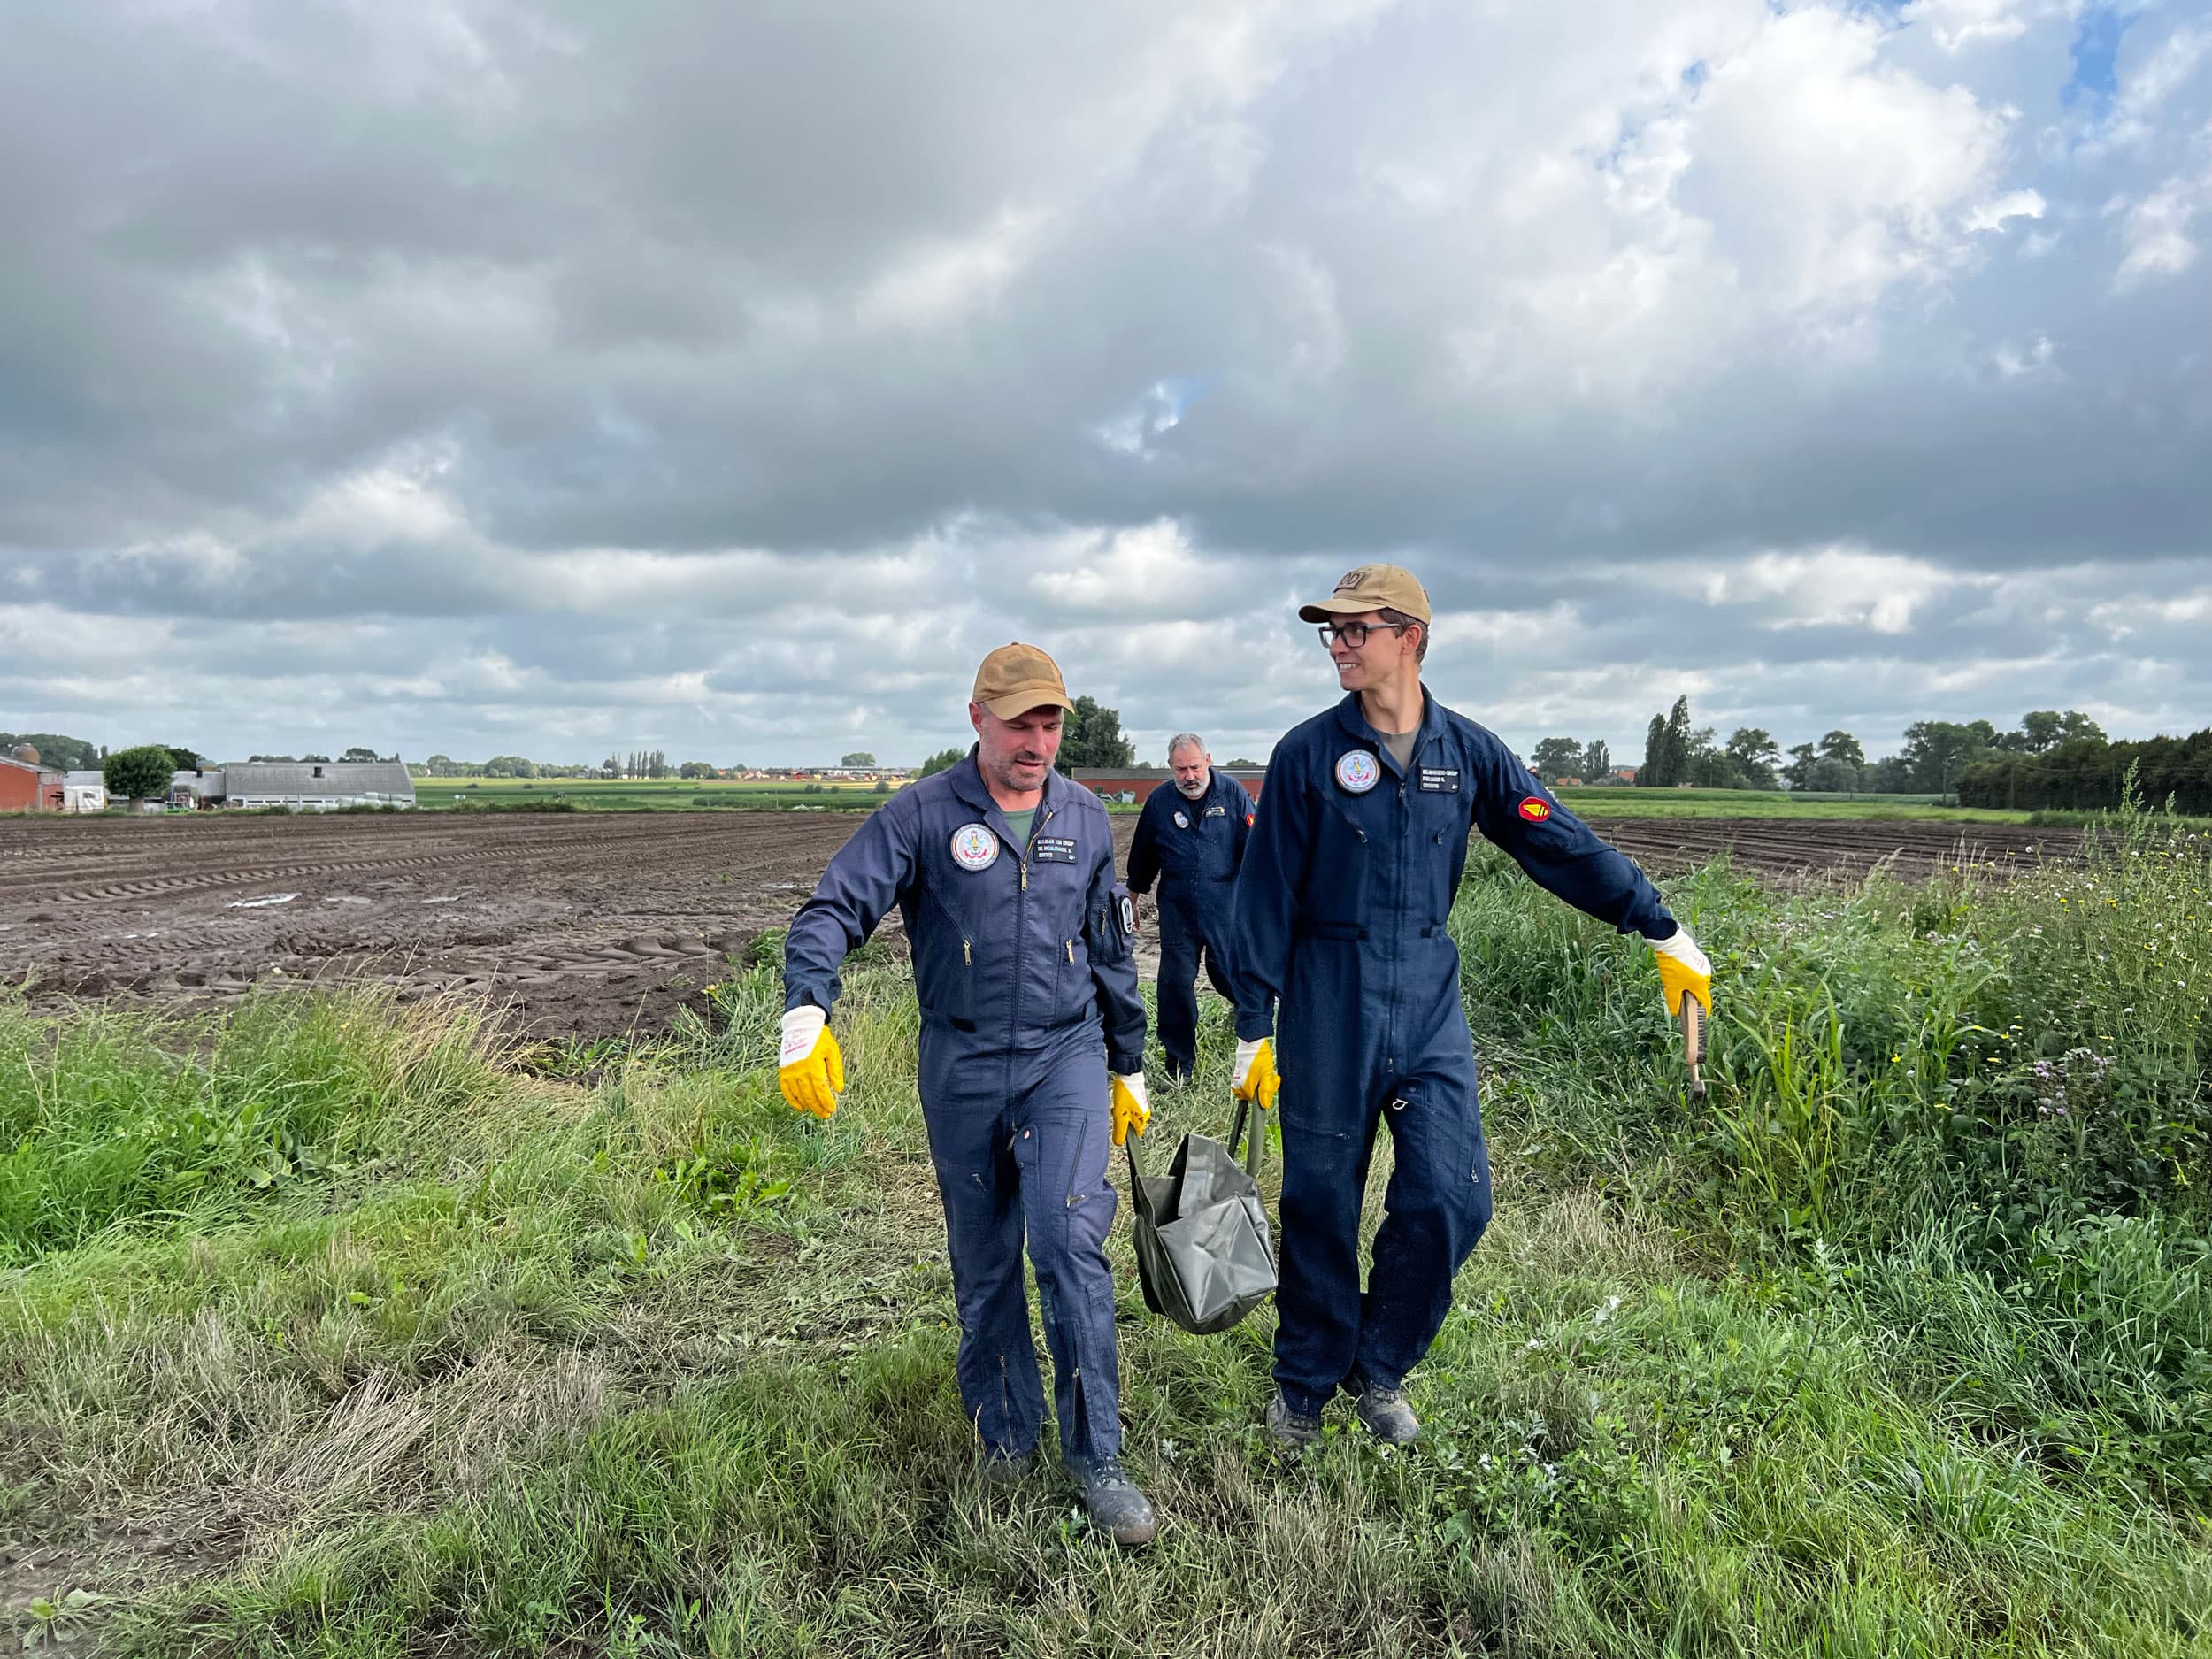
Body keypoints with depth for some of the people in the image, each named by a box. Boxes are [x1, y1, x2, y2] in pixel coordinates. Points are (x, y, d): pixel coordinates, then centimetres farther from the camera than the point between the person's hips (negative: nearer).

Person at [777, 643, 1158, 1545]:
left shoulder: (1084, 817, 5)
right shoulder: (922, 815, -7)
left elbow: (1111, 952, 14)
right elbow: (833, 907, -15)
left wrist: (1129, 1067, 17)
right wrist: (806, 1014, -34)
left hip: (1067, 1055, 1)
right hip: (963, 1068, -1)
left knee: (1070, 1242, -13)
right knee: (983, 1265, 11)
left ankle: (1096, 1459, 2)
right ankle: (1006, 1437, 31)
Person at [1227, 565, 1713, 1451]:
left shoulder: (1467, 750, 2)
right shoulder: (1308, 751, -5)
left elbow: (1564, 846, 8)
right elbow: (1266, 894, -3)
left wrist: (1663, 930, 8)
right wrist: (1254, 1026, -3)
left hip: (1429, 996, 2)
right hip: (1329, 998, -2)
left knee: (1451, 1199, -3)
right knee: (1321, 1205, 6)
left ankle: (1377, 1369, 22)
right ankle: (1305, 1384, 28)